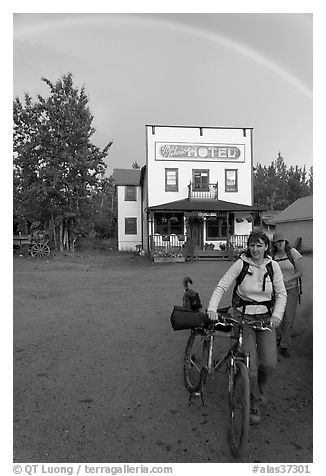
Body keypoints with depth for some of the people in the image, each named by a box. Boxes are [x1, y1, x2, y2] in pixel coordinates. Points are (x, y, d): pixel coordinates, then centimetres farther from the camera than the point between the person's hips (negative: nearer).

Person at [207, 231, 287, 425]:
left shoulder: (273, 266, -2)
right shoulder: (241, 264, -10)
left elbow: (281, 293, 3)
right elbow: (221, 286, -11)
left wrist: (277, 314, -12)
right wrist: (212, 309, -25)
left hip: (266, 317, 2)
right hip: (243, 316, -2)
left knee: (270, 363, -8)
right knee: (250, 365, -5)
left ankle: (261, 385, 28)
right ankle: (255, 403, 22)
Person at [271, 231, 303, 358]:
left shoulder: (292, 252, -9)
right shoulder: (272, 256, -1)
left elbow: (299, 272, -8)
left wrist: (286, 280, -19)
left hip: (291, 289, -2)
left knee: (289, 318, -2)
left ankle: (284, 346, 12)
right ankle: (277, 338, 34)